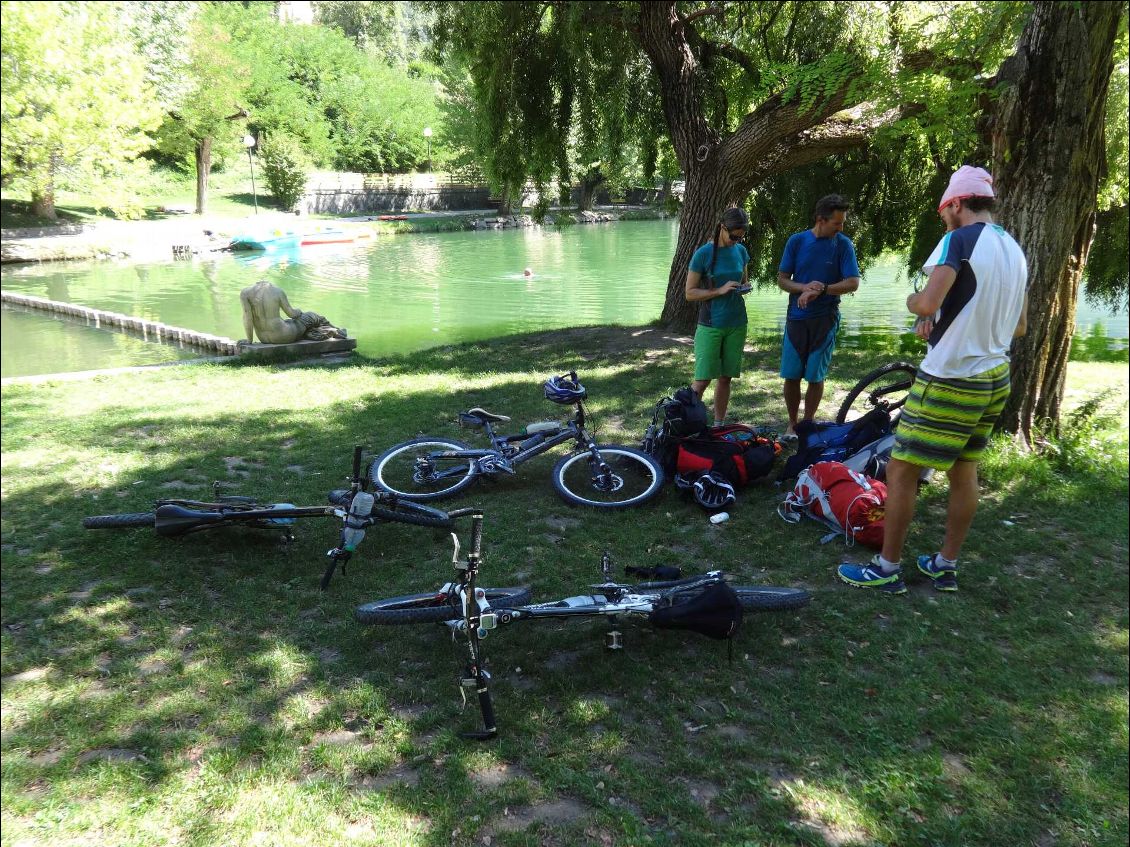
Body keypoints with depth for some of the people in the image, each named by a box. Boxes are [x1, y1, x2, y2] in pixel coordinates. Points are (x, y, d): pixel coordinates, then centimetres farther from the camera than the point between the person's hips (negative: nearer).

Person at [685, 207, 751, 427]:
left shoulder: (741, 251, 6)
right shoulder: (703, 254, -9)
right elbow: (690, 293, -9)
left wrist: (745, 287, -2)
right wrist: (720, 290, -19)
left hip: (736, 324, 5)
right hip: (710, 325, -4)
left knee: (726, 377, 7)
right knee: (702, 379, -7)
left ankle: (719, 425, 16)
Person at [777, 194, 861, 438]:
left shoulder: (843, 244, -2)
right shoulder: (797, 241, 0)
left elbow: (853, 283, -9)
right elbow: (782, 280, 1)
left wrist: (821, 290, -23)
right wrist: (805, 287, -18)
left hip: (825, 319, -1)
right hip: (796, 317, 1)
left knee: (815, 377, 4)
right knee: (791, 375, 2)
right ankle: (792, 423, 18)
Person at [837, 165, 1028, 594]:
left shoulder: (959, 240, -14)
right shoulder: (1015, 250, 11)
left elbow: (927, 303, -26)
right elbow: (1019, 326, 18)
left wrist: (911, 300, -3)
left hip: (950, 380, -9)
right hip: (995, 378, 9)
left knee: (900, 470, 0)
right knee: (964, 471, 16)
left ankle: (888, 569, 7)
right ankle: (945, 566, 26)